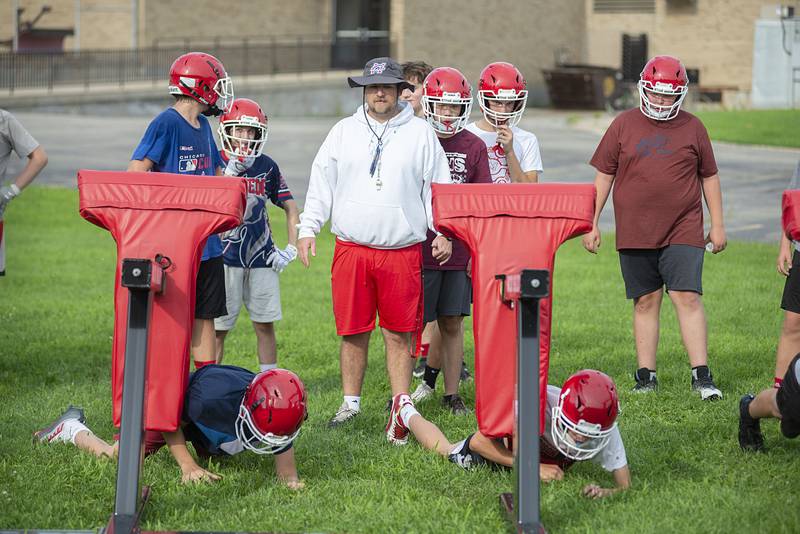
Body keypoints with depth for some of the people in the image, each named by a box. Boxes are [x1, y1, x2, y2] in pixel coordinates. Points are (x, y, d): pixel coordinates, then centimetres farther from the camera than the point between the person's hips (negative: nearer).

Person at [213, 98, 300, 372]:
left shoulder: (267, 166, 6)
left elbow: (290, 207, 15)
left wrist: (291, 248, 7)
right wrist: (231, 172, -25)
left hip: (260, 257, 3)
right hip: (226, 258, -3)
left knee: (265, 324, 7)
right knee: (218, 327, 1)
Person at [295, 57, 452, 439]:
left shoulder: (420, 134, 6)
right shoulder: (344, 132, 9)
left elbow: (437, 187, 9)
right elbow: (321, 183, 11)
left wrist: (442, 232, 2)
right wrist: (308, 229, 5)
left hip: (402, 250, -1)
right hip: (351, 249, 1)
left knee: (398, 335, 1)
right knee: (353, 332, 5)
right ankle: (350, 402, 19)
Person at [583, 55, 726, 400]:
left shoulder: (692, 128, 7)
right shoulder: (624, 125, 5)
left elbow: (709, 177, 14)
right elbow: (604, 175, 8)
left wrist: (717, 225, 12)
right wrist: (592, 223, 4)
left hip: (683, 231, -1)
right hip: (634, 234, 1)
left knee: (688, 297, -11)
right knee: (645, 302, 6)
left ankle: (701, 375, -9)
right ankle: (645, 377, 13)